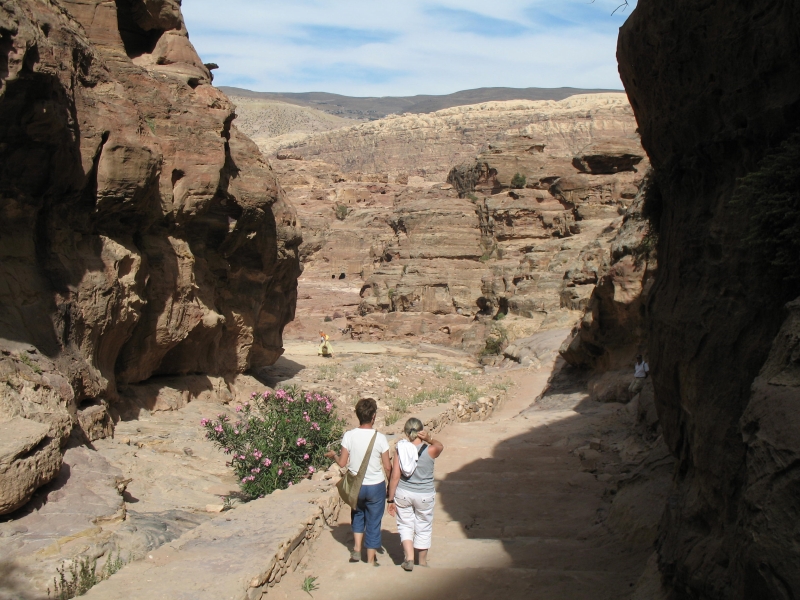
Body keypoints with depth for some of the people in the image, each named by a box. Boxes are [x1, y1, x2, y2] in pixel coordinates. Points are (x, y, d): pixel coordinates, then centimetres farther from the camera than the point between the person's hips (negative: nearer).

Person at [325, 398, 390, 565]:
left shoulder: (349, 436, -13)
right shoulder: (380, 438, -17)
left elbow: (342, 463, -6)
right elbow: (387, 467, -12)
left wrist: (333, 455, 14)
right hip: (376, 486, -2)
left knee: (358, 514, 29)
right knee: (373, 522, 12)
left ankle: (357, 549, 21)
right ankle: (370, 561, 20)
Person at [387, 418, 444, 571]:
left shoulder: (401, 450, -12)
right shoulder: (430, 450, -14)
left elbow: (394, 477, -9)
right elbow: (440, 446, 11)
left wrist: (391, 499, -1)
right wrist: (429, 439, -9)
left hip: (403, 494, 0)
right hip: (425, 495, 0)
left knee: (405, 525, 18)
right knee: (423, 528, 17)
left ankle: (409, 558, 6)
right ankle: (422, 562, 31)